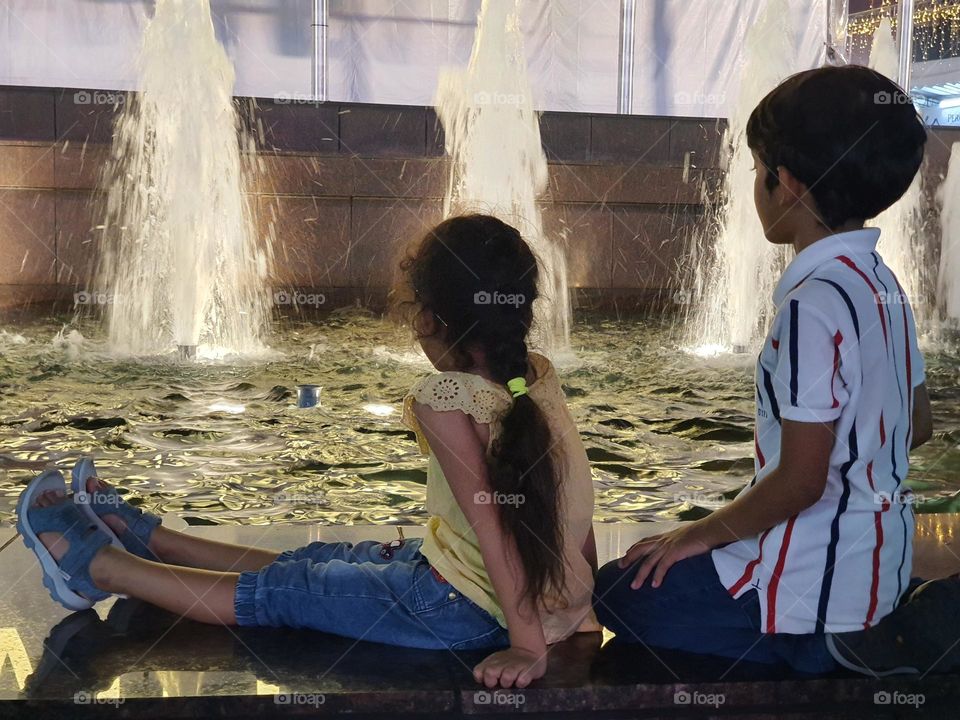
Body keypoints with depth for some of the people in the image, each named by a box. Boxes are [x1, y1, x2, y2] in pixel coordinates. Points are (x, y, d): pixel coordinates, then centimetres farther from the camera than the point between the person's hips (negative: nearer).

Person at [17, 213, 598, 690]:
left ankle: (96, 565, 24)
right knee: (308, 564, 21)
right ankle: (148, 538, 37)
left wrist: (526, 646, -24)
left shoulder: (445, 398, -23)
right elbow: (579, 503, 4)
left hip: (472, 611, -8)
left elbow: (493, 527, -26)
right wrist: (585, 603, 11)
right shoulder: (539, 373, 0)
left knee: (275, 594, 8)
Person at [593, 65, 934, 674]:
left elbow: (800, 482, -24)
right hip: (880, 567, 9)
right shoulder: (882, 283, 3)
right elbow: (918, 425, 14)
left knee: (620, 591, 6)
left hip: (818, 591, -9)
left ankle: (820, 647, -2)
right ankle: (884, 626, 13)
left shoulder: (814, 304, -26)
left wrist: (705, 532, -9)